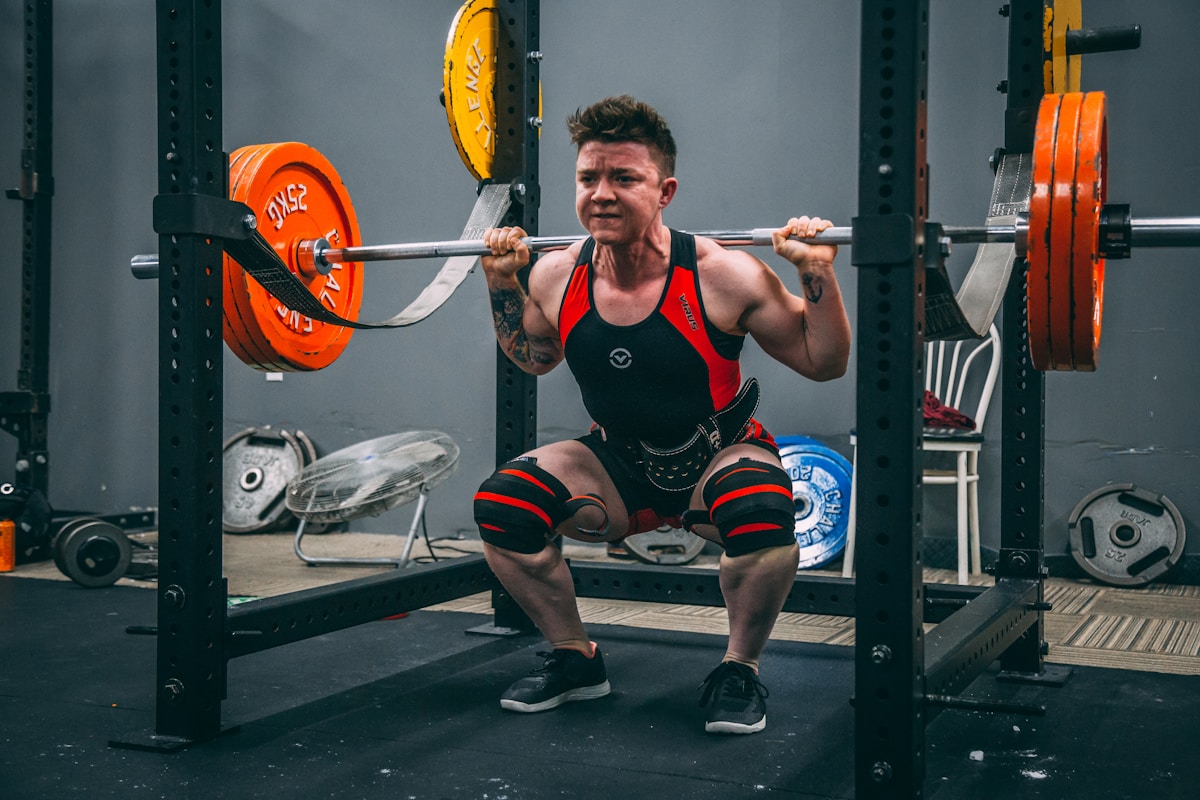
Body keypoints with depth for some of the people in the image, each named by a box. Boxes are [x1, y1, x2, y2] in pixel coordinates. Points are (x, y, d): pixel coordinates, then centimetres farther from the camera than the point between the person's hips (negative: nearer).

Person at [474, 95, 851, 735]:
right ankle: (574, 658, 6)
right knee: (501, 503, -17)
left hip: (720, 457, -3)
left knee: (760, 513, -38)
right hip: (619, 466, 4)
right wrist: (502, 282, 0)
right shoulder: (557, 277, -13)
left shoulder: (720, 277, -25)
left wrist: (818, 272, -27)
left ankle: (738, 671, -9)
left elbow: (824, 363, -14)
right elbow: (534, 357, 11)